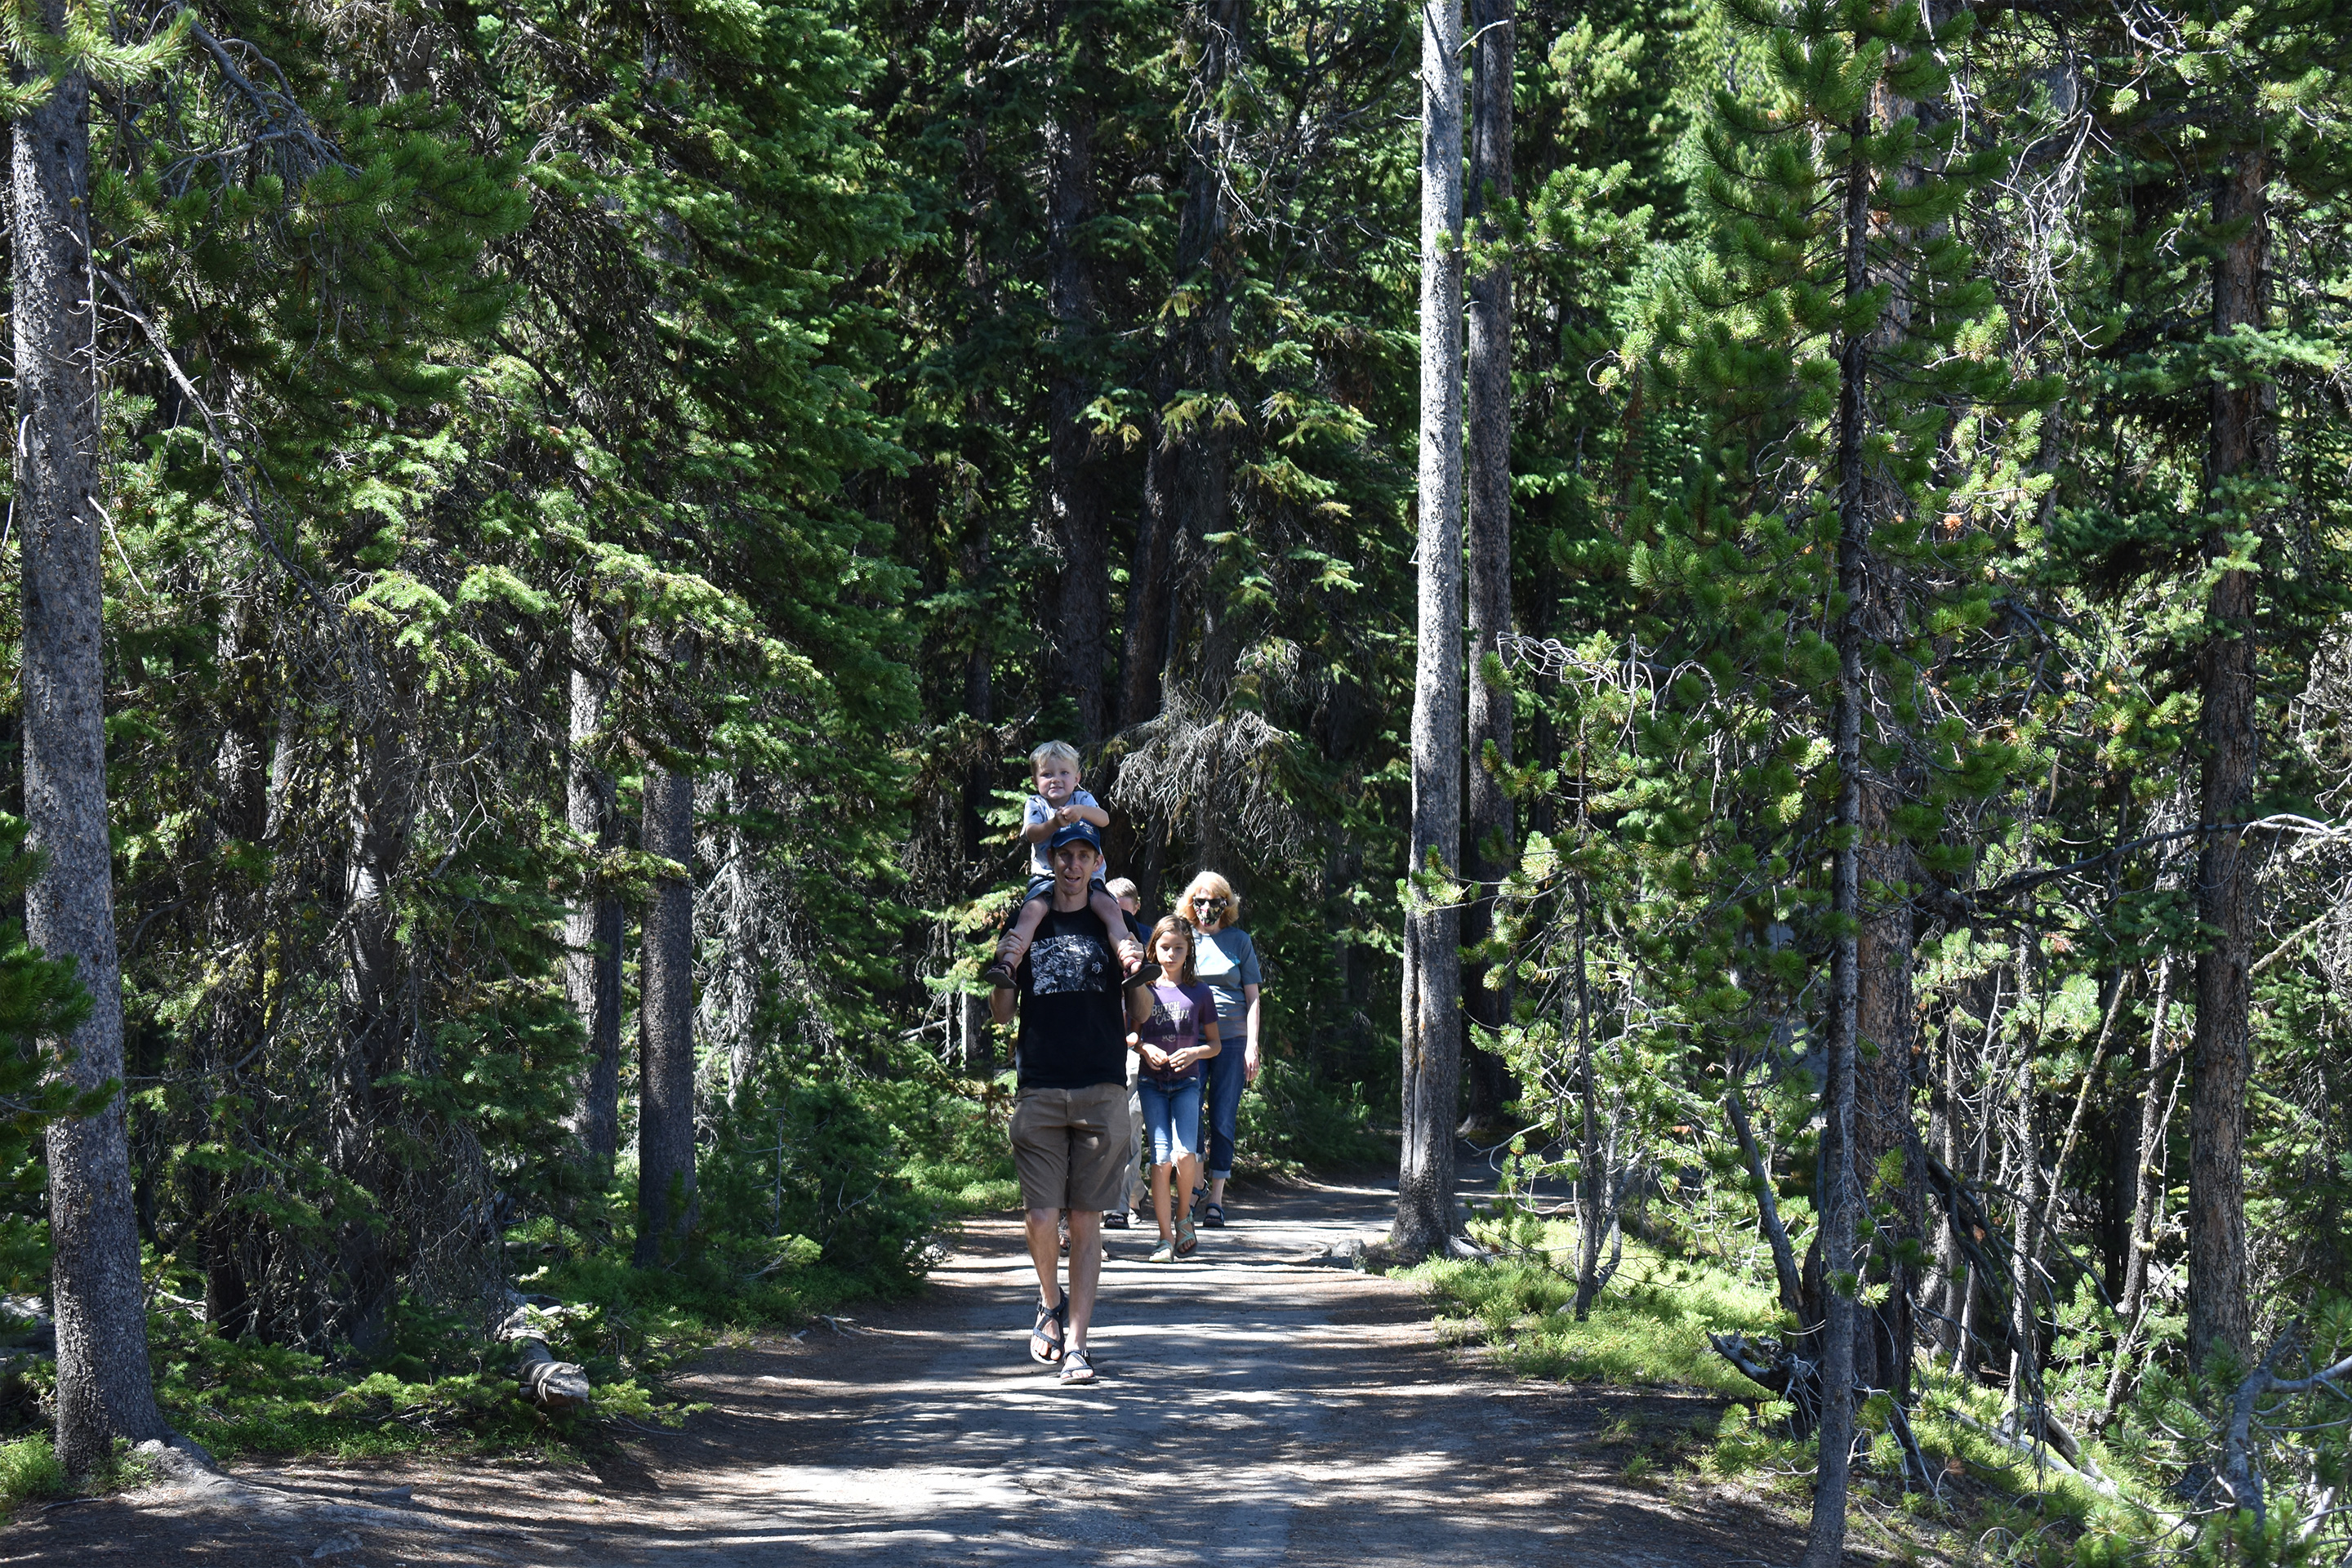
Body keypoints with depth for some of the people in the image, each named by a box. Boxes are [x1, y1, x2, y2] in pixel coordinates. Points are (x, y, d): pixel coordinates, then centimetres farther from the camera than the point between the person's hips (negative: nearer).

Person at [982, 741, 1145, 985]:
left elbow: (1104, 819, -10)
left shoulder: (1083, 799, 10)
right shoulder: (1035, 805, 9)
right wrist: (1054, 823, -32)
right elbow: (1032, 834, -11)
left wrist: (1081, 811, -32)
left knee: (1110, 908, -26)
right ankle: (1007, 964, -42)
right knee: (1031, 910, -29)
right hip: (1046, 877, -1)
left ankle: (1130, 962, -34)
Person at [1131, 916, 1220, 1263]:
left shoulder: (1199, 992, 5)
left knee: (1184, 1154, -17)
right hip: (1152, 1081, 1)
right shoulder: (1145, 989, 6)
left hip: (1186, 1081, 0)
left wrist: (1194, 1052, -11)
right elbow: (1127, 1034, 15)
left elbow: (1214, 1044, 10)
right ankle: (1166, 1237, -2)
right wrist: (1145, 1048, -6)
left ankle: (1184, 1217, 9)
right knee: (1161, 1159, -8)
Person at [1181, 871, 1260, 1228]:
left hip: (1231, 1041, -1)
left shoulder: (1239, 941, 9)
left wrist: (1252, 1047, -1)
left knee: (1223, 1121, -3)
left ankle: (1216, 1198, 2)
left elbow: (1252, 997, 8)